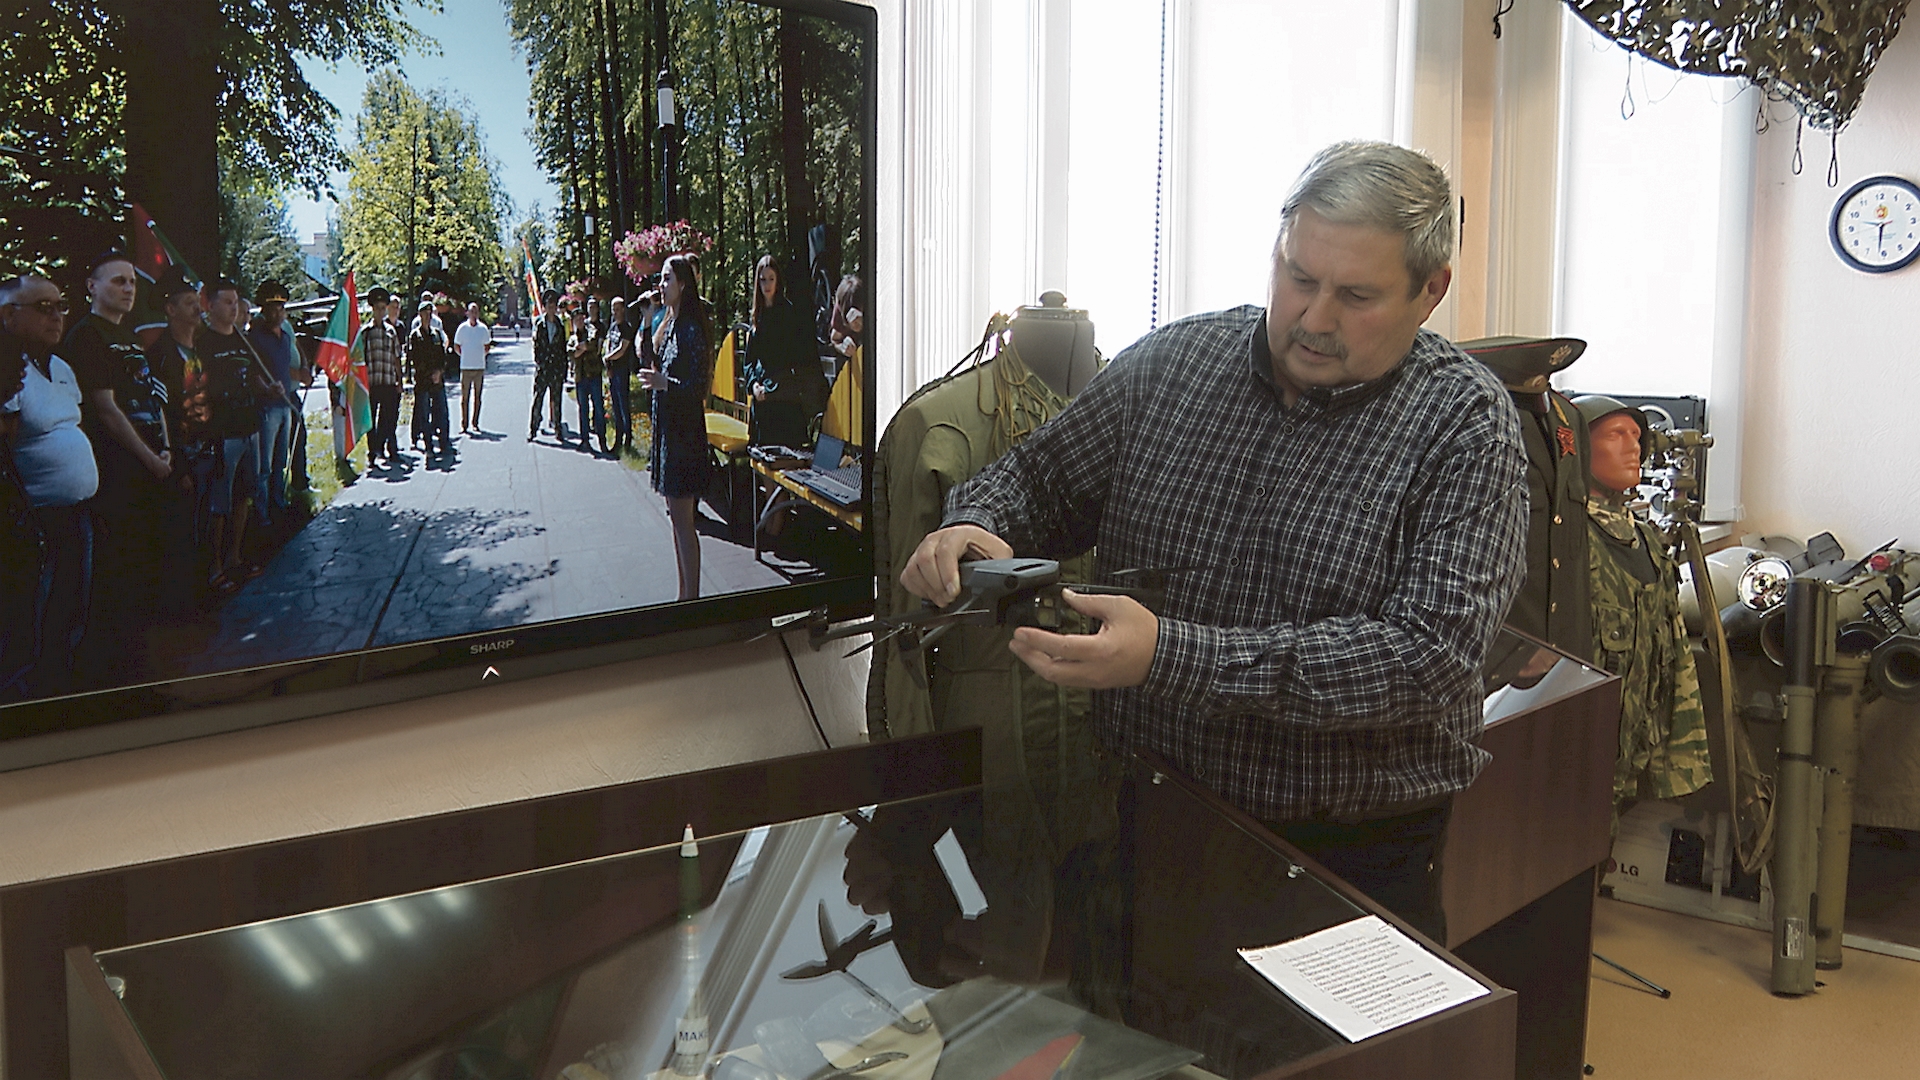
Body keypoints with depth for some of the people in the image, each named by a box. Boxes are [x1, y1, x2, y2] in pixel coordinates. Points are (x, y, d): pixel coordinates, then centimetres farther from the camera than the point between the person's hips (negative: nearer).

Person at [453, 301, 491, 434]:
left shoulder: (483, 328, 4)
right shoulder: (462, 328, 0)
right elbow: (456, 345, 10)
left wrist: (481, 355, 8)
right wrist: (465, 355, 5)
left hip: (480, 367, 2)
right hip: (465, 367, -1)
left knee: (477, 397, 5)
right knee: (465, 397, -1)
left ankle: (475, 423, 12)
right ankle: (464, 424, 2)